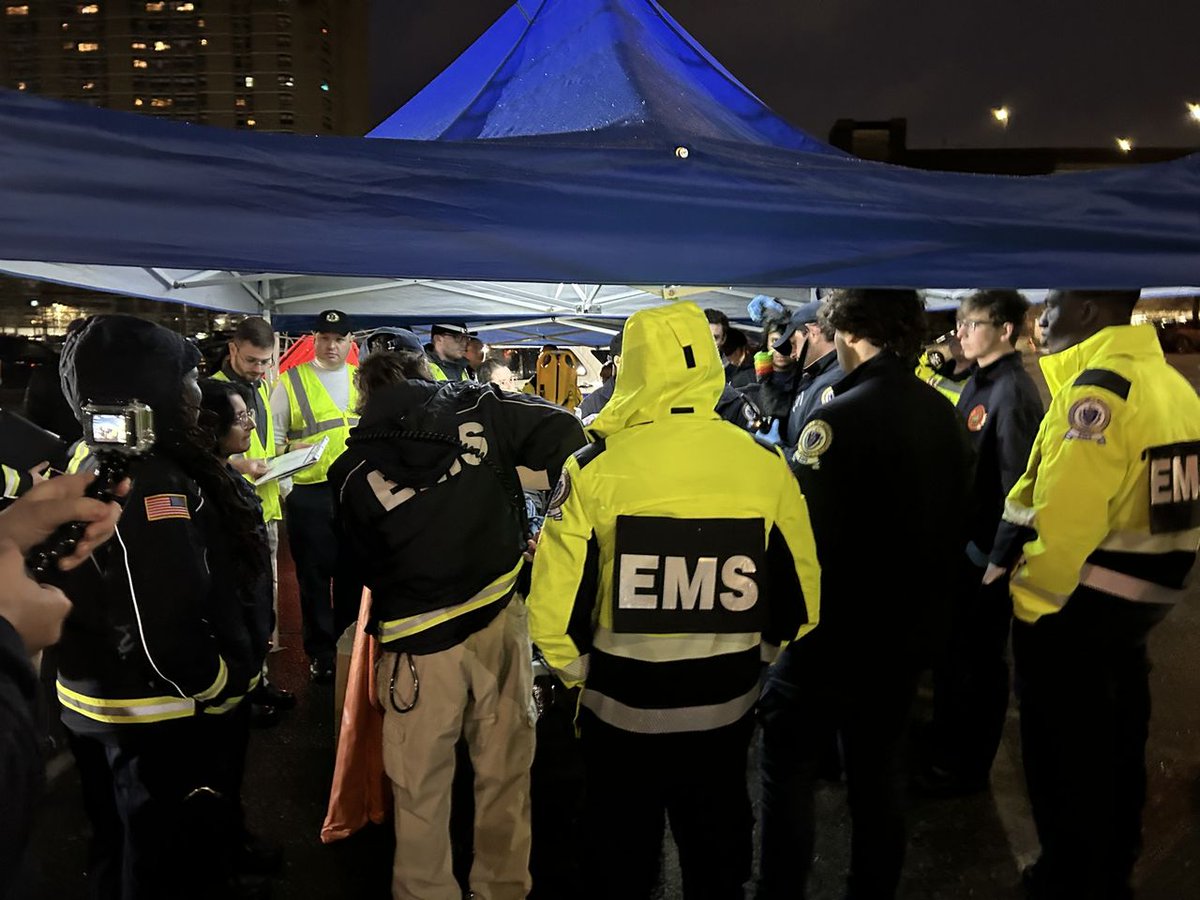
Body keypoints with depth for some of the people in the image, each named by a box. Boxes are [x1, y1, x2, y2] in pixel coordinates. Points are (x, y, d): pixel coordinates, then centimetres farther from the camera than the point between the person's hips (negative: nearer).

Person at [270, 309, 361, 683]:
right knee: (314, 576, 6)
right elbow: (273, 437, 4)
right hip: (310, 493, -2)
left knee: (353, 573, 12)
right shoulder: (291, 381, 2)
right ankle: (320, 653, 19)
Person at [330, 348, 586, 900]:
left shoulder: (352, 470, 1)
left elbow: (358, 568, 8)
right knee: (505, 771, 17)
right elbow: (568, 439, -5)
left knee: (421, 789, 15)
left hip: (419, 641, -1)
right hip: (500, 619, 1)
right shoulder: (476, 406, 0)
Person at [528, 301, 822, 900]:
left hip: (621, 710, -2)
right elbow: (800, 598, -2)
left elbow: (555, 603, -15)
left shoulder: (595, 467, -17)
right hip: (726, 710, 2)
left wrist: (580, 671, 4)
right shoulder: (766, 465, -10)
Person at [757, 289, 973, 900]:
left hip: (838, 631, -7)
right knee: (879, 768, 20)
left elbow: (800, 538, -24)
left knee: (788, 767, 10)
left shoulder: (839, 417, -23)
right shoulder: (943, 413, 0)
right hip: (911, 627, 7)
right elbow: (957, 527, 8)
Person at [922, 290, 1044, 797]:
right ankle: (948, 741, 40)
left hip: (987, 552, -8)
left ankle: (969, 766, 25)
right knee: (950, 646, 20)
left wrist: (999, 558, -18)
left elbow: (1017, 485, -21)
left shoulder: (1014, 393, -19)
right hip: (960, 542, 8)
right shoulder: (976, 384, 8)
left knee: (982, 659, 8)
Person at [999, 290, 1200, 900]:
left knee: (1064, 758, 8)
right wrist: (1148, 589, 18)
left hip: (1076, 608, -9)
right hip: (1139, 602, 9)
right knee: (1117, 749, 21)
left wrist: (1029, 601, -13)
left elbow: (1062, 519, -25)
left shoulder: (1097, 391, -22)